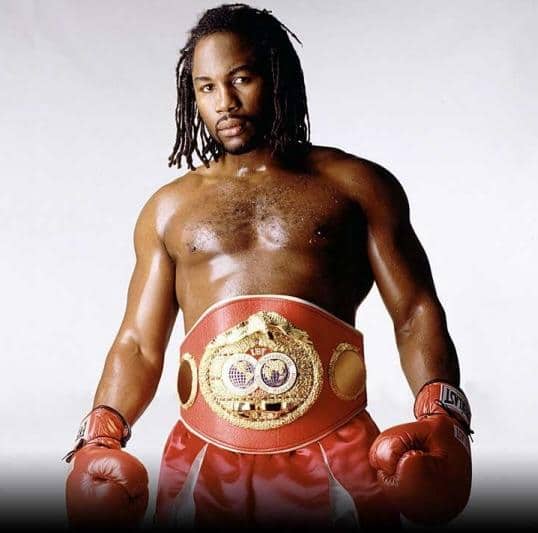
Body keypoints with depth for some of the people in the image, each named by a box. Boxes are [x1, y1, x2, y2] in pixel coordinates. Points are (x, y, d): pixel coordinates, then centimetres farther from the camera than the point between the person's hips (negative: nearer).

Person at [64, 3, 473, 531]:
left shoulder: (357, 185, 7)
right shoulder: (168, 208, 13)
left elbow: (416, 313, 3)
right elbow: (138, 343, 10)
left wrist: (440, 416, -14)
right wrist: (102, 435, -8)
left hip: (335, 454, -1)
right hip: (205, 459, 2)